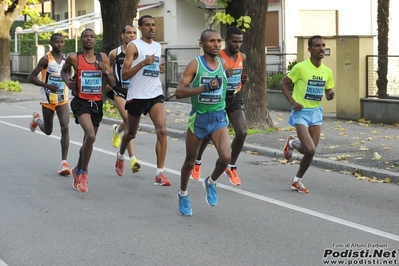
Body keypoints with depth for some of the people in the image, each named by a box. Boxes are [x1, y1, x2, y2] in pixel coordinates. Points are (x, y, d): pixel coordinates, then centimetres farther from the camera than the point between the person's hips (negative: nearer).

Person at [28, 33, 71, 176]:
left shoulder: (66, 59, 3)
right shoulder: (46, 59, -12)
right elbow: (31, 78, -13)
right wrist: (47, 85, -27)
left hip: (62, 100, 3)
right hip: (47, 100, -3)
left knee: (65, 128, -15)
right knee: (48, 131, 13)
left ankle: (64, 163, -15)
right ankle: (37, 119, 49)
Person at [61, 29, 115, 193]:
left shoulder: (103, 58, 3)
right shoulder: (74, 57, -5)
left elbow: (112, 83, 5)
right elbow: (64, 70, 16)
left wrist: (105, 71, -14)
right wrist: (67, 81, -4)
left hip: (97, 103, 5)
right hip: (81, 102, -4)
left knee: (88, 140, 16)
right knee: (90, 136, -25)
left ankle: (78, 170, 40)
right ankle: (83, 174, -8)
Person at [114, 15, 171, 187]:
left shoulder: (158, 47, 12)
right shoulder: (133, 46, -6)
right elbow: (124, 75, -11)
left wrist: (160, 69, 6)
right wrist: (143, 63, -22)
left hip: (155, 95, 3)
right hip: (137, 95, -3)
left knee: (162, 130, -17)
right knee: (132, 132, 15)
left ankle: (159, 174, -17)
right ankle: (120, 156, 49)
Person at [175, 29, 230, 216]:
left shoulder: (222, 63, 2)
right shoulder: (195, 65, -11)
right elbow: (179, 92, -20)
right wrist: (205, 87, -29)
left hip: (218, 118, 2)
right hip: (198, 118, -2)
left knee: (226, 157, -20)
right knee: (190, 162, 12)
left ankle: (211, 182, 11)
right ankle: (183, 194, 38)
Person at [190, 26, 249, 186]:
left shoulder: (242, 57, 3)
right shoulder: (217, 57, -16)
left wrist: (244, 80, -2)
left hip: (235, 98, 4)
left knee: (242, 132, -12)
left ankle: (231, 167, 7)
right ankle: (197, 162, 37)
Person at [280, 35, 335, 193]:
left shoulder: (327, 71, 3)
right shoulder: (301, 67, -14)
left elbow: (328, 92, 15)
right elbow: (283, 83, -5)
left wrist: (330, 95, -9)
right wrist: (292, 102, -15)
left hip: (316, 112, 6)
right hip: (301, 112, -6)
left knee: (311, 151, 5)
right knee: (309, 149, -19)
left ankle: (297, 180, 25)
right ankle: (291, 143, 15)